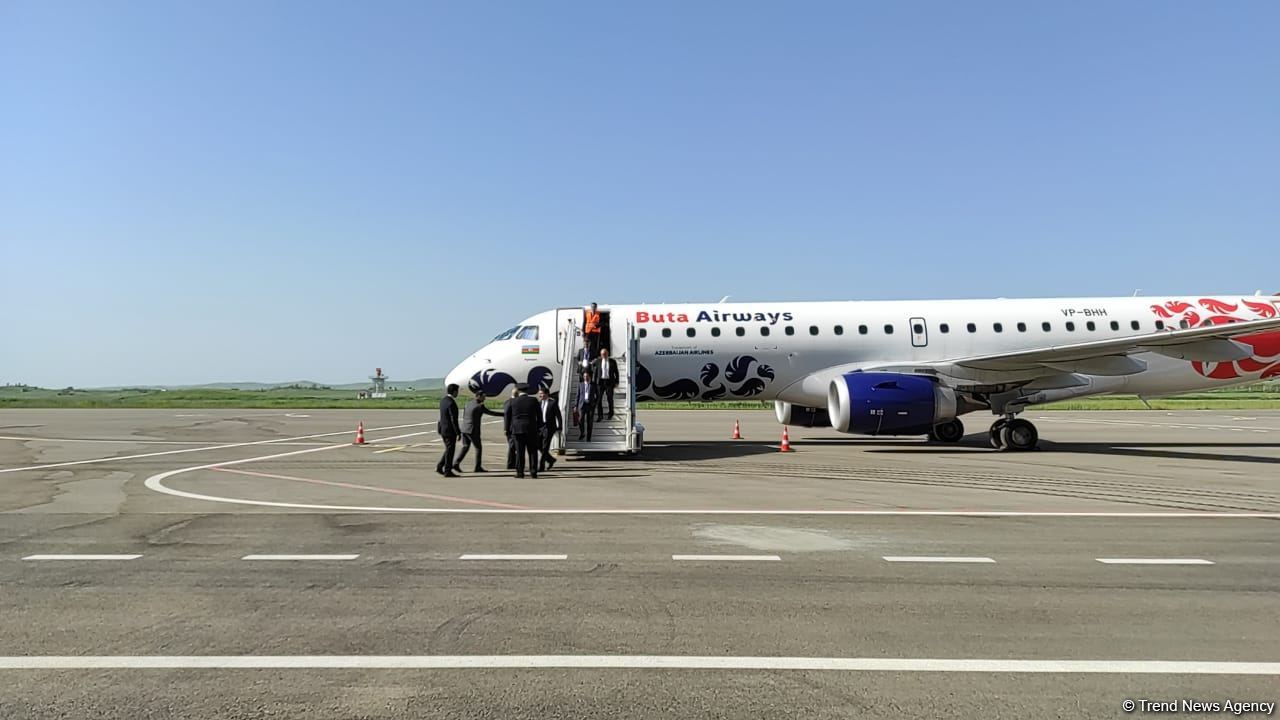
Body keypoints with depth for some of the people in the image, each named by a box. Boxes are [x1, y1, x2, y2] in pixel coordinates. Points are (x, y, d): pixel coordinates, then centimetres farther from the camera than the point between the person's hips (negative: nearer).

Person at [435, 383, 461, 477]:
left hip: (443, 429, 9)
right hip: (450, 431, -9)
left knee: (449, 450, 20)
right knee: (450, 451, 1)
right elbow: (454, 420, -23)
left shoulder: (443, 400, 5)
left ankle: (439, 467, 15)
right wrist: (458, 433, -18)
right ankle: (448, 471, 8)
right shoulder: (451, 404, -23)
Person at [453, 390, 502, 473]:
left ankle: (456, 464, -1)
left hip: (464, 429, 7)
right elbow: (491, 413, -8)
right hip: (473, 431, -7)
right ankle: (478, 467, 7)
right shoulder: (479, 406, -12)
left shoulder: (468, 404, 11)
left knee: (465, 447, 11)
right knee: (479, 448, 5)